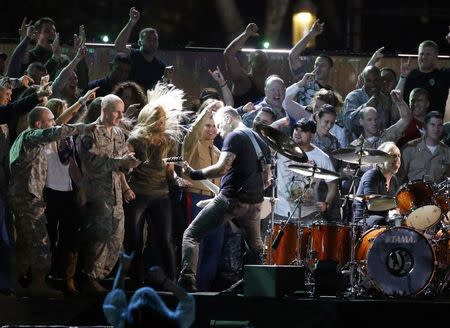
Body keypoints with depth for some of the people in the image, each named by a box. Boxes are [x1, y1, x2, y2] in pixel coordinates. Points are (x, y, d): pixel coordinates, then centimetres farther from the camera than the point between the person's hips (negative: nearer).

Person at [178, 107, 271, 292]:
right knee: (256, 246, 23)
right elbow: (266, 180, 20)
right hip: (255, 203, 7)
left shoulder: (234, 137, -7)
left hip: (231, 199, -7)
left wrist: (194, 174, -15)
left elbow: (221, 169, -20)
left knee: (191, 235, -4)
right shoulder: (260, 141, 18)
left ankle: (187, 282, -16)